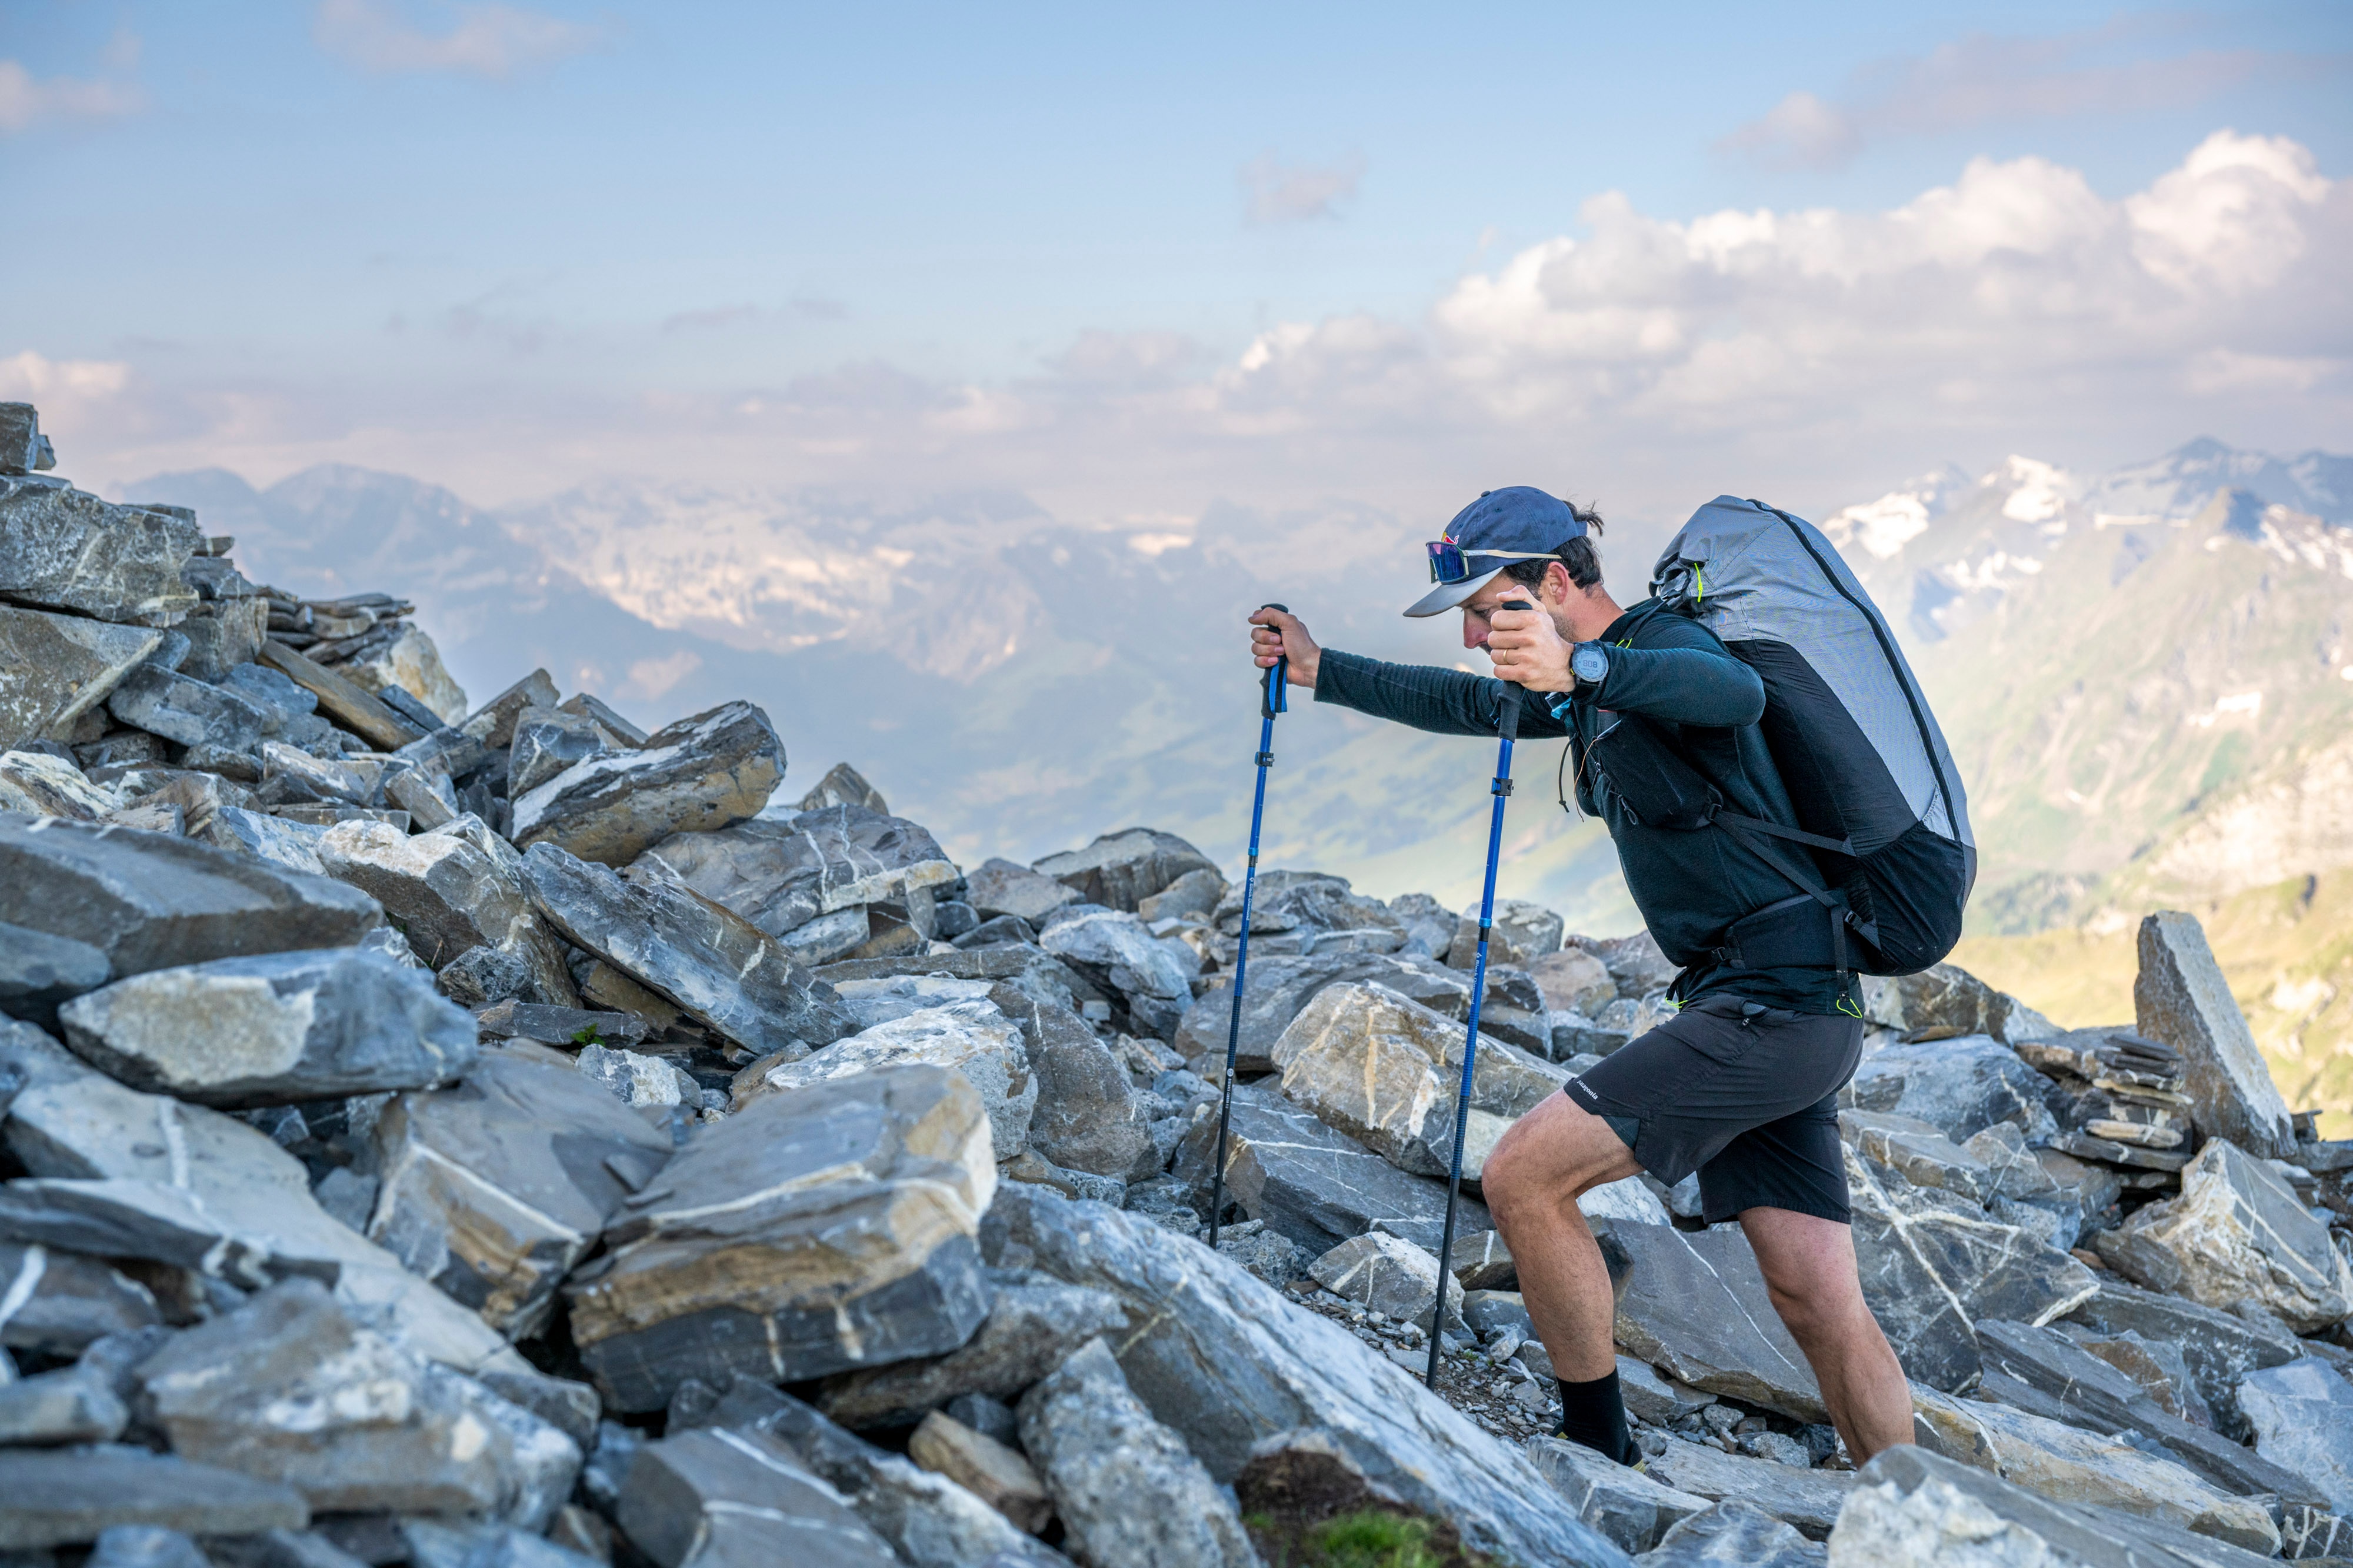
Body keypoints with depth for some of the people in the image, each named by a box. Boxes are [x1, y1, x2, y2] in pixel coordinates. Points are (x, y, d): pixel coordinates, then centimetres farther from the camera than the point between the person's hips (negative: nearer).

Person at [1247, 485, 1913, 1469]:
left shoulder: (1660, 643, -11)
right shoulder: (1591, 692, 18)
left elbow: (1735, 694, -36)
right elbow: (1456, 702, 34)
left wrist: (1577, 668, -51)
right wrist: (1317, 671, 35)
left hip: (1770, 1008, -10)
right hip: (1784, 1018, 10)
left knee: (1524, 1176, -12)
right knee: (1820, 1306, 6)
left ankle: (1601, 1459, 0)